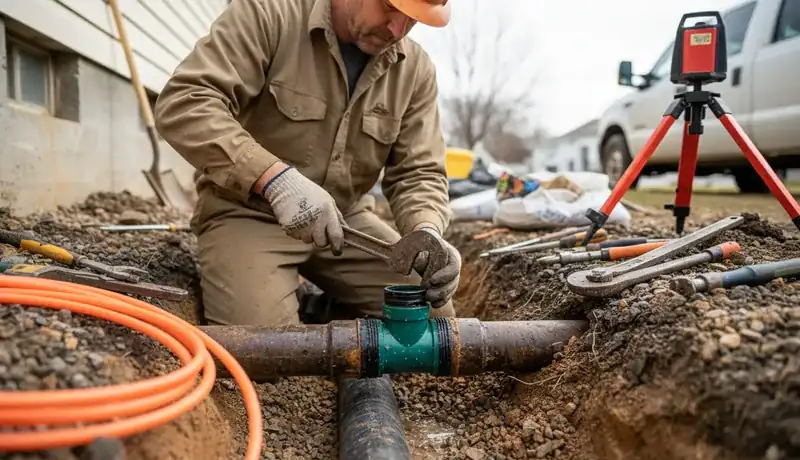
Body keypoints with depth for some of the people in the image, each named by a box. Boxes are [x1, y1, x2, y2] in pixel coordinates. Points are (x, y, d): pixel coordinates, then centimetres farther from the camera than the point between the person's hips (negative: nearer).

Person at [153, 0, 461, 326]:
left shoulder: (416, 70, -1)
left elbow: (419, 171, -2)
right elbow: (181, 104, -23)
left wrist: (427, 233, -25)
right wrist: (275, 177, -36)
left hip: (346, 217, 5)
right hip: (246, 213, -4)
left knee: (432, 315, -6)